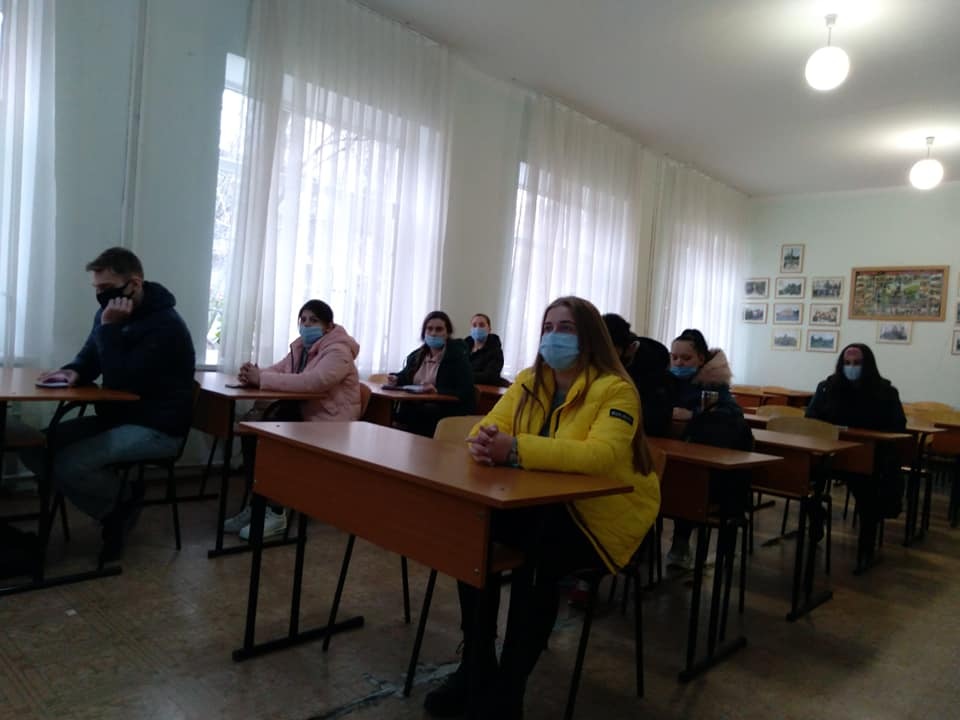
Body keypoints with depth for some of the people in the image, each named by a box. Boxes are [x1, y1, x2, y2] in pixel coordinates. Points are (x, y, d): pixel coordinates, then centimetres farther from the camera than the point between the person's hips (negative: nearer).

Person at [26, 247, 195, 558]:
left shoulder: (164, 325, -20)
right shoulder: (111, 313, 7)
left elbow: (122, 382, -25)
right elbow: (88, 359, 16)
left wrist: (110, 328, -23)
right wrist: (72, 372, -8)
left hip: (156, 428, -9)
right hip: (115, 417, 9)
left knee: (68, 463, -25)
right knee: (36, 448, -4)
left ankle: (124, 498, 4)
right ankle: (114, 507, 3)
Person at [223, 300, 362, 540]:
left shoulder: (338, 350, -17)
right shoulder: (301, 346, 11)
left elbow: (314, 382, -33)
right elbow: (277, 370, 7)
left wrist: (261, 379, -34)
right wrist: (253, 375, -19)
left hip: (328, 423, -8)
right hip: (301, 413, 8)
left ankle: (276, 514, -9)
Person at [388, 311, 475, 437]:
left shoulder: (458, 357, -3)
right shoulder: (416, 355, 16)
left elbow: (466, 392, -12)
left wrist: (438, 391, -25)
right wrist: (396, 379, 2)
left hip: (446, 414, -5)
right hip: (415, 409, 5)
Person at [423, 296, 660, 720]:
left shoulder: (615, 390, -16)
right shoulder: (529, 382, 6)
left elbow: (600, 455, -33)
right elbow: (489, 425, -1)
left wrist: (515, 450, -42)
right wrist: (483, 443, -28)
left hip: (603, 517, -6)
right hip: (544, 507, 6)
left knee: (535, 558, -33)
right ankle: (476, 667, -3)